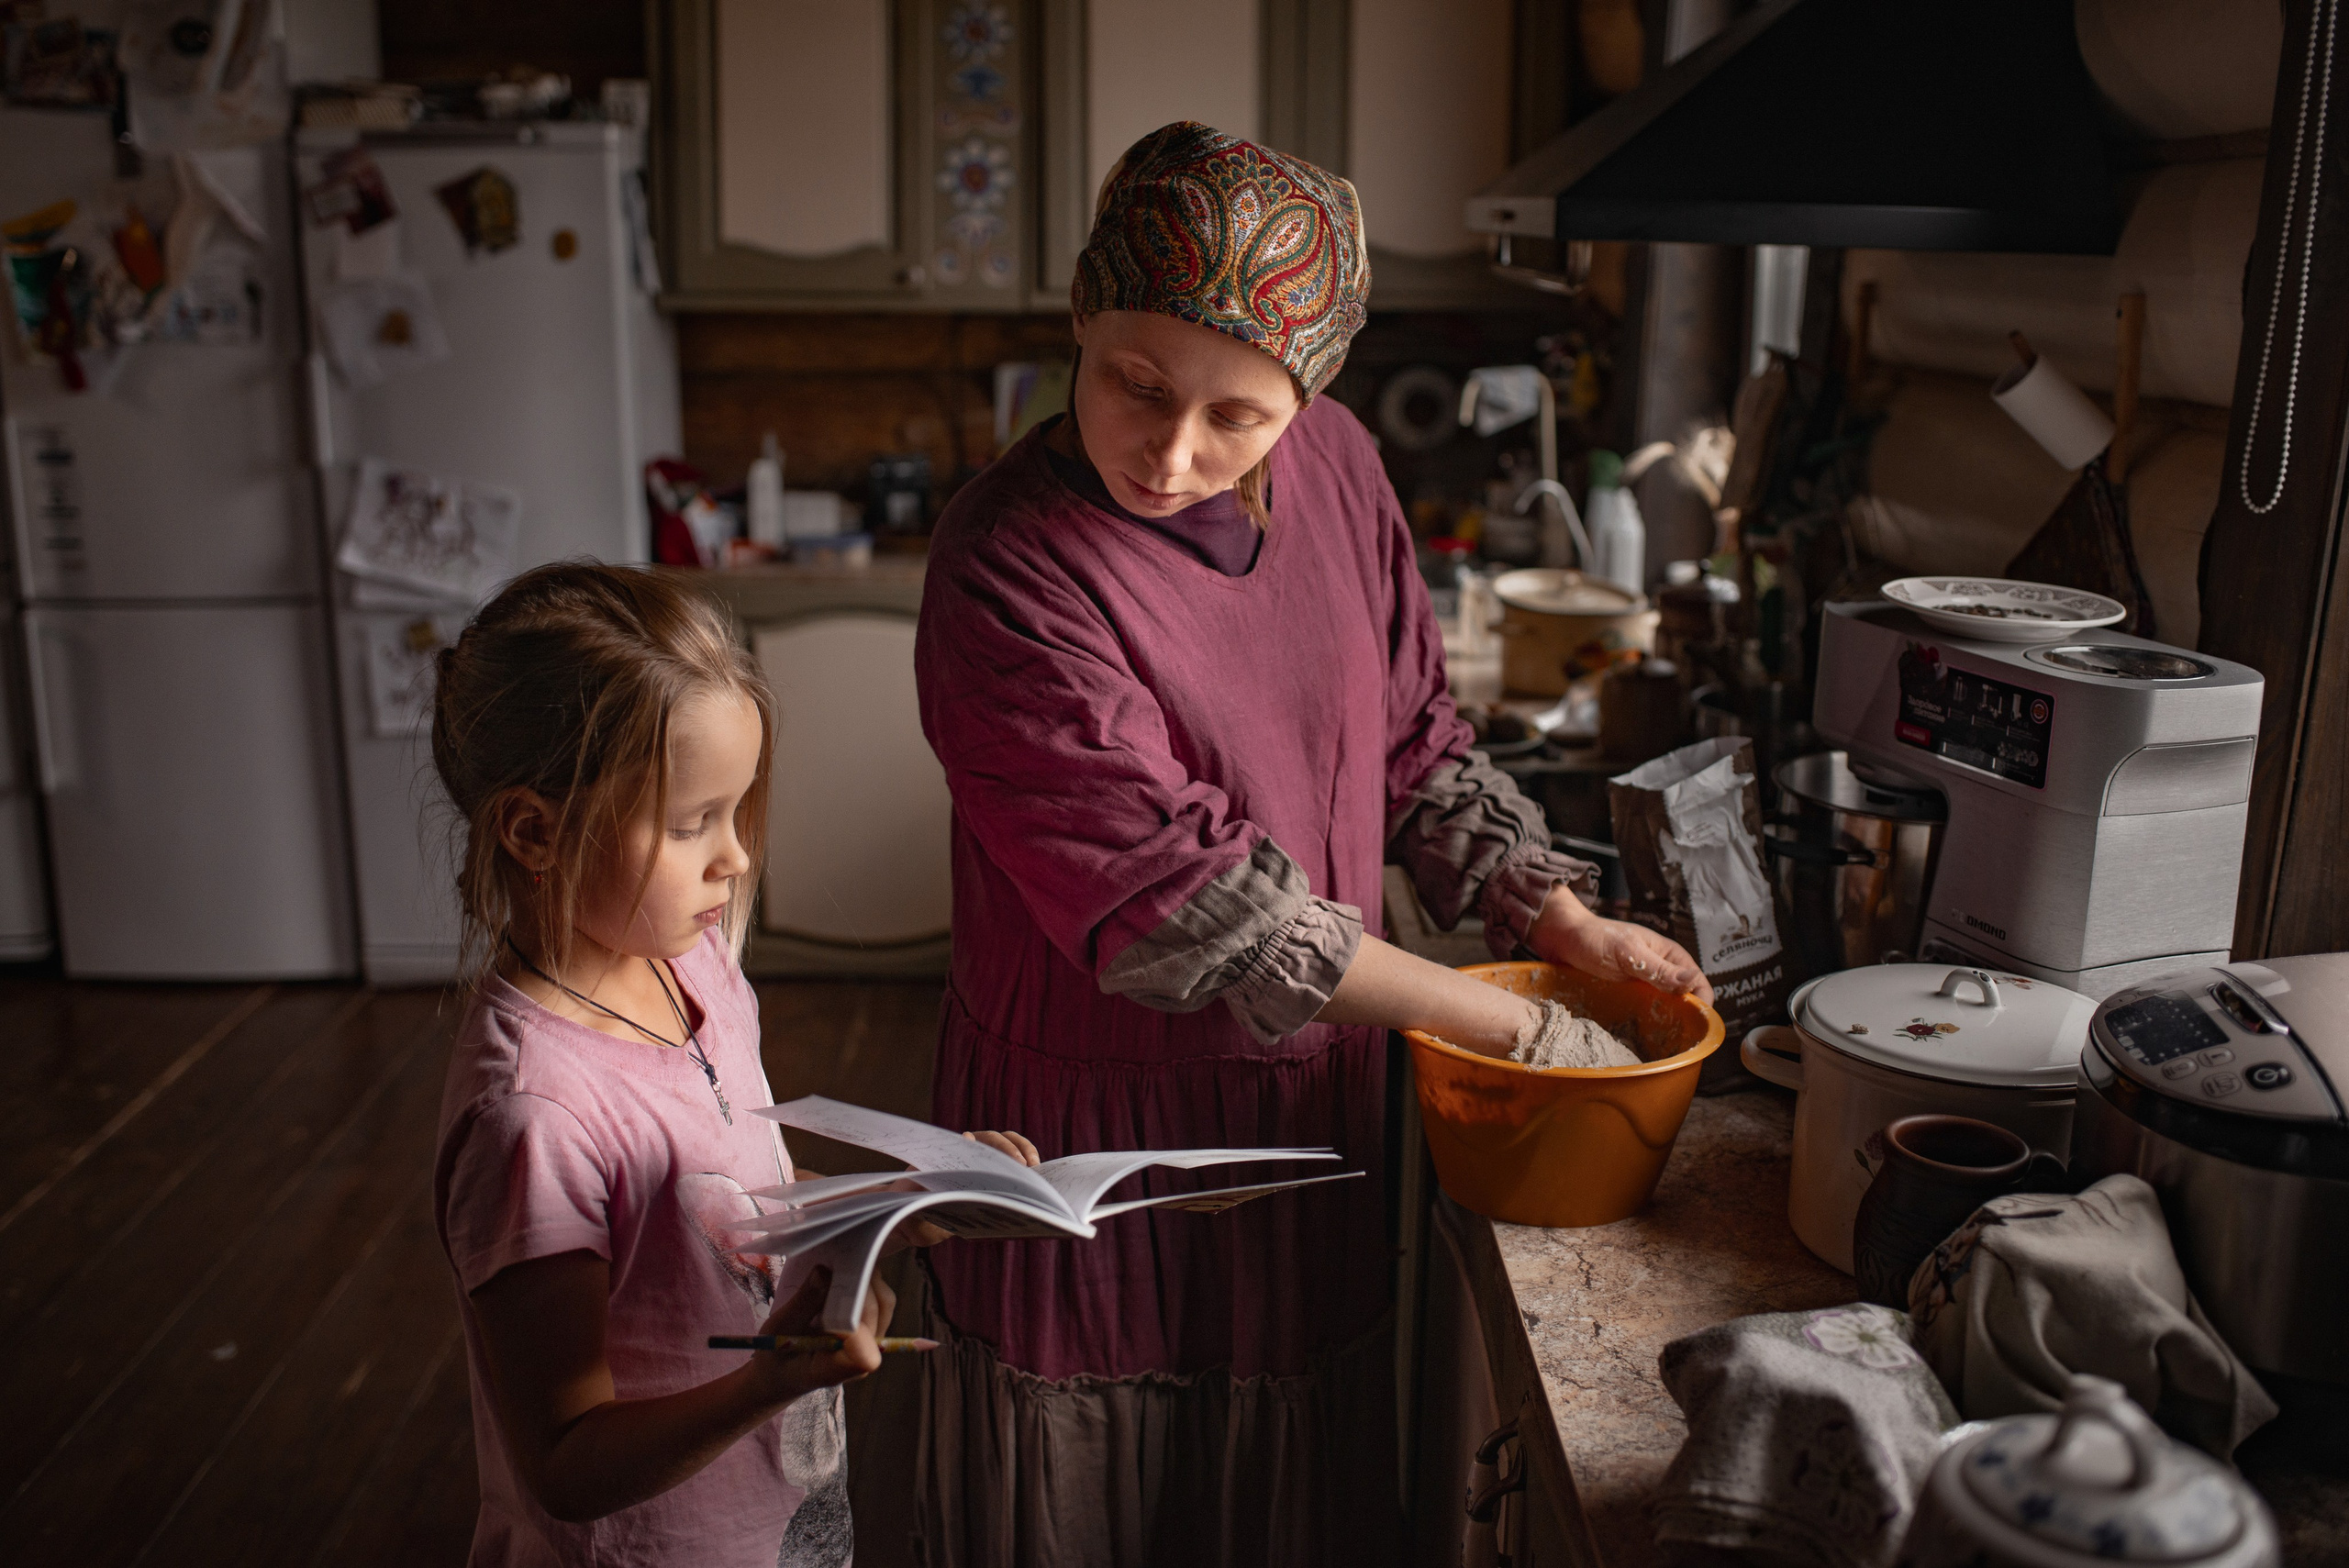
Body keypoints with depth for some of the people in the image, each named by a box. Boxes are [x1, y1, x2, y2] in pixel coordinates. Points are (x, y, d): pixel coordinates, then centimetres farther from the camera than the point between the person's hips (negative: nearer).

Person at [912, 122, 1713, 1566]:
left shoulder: (1337, 469, -5)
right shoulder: (1008, 572, -24)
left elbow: (1411, 735, 9)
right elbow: (1185, 901, -26)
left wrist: (1564, 923, -1)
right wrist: (1494, 1018, -19)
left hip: (1311, 1097, 5)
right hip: (1092, 1121, -5)